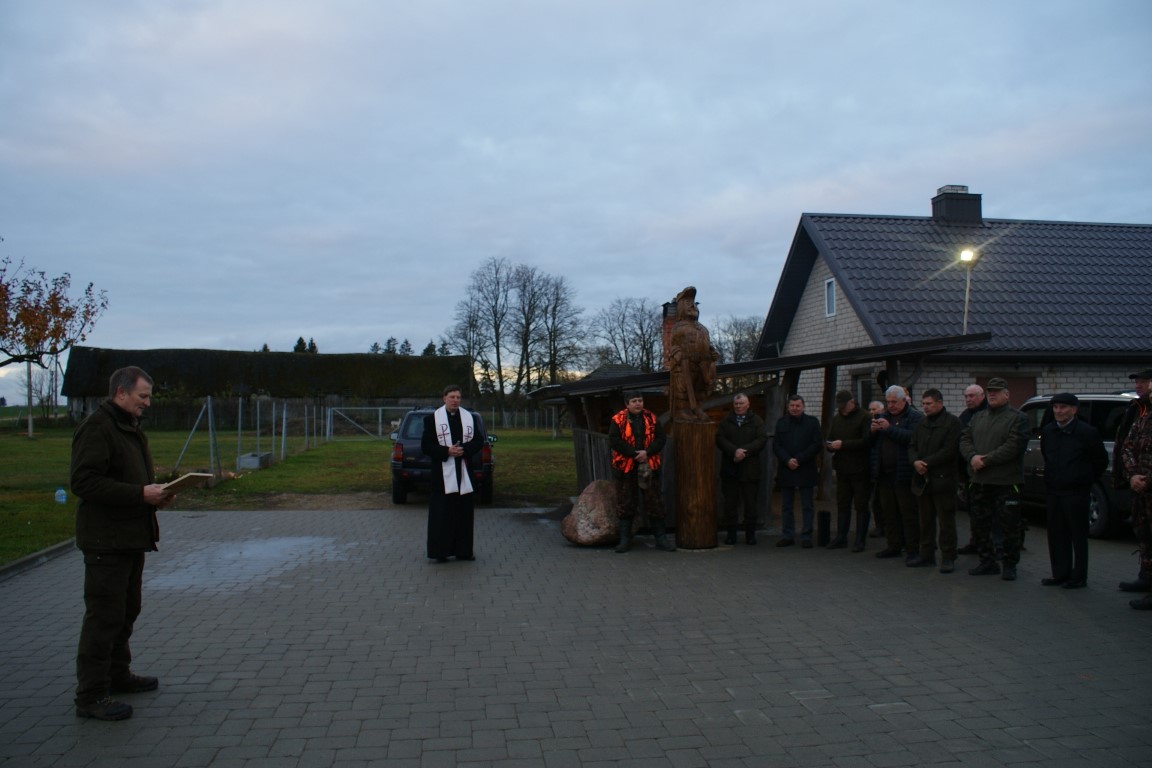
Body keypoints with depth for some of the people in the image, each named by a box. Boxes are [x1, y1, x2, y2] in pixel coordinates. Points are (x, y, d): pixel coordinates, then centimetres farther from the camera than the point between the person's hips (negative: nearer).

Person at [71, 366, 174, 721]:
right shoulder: (96, 428, -15)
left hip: (131, 537, 10)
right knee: (104, 615, -6)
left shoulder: (131, 429, 17)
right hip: (106, 541, -10)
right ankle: (90, 695, 2)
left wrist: (155, 493, 6)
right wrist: (140, 494, -26)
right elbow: (84, 482, -24)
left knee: (127, 610, 19)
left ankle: (118, 674, 33)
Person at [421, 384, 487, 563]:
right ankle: (440, 551, 4)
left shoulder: (470, 418, 9)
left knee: (464, 512, 6)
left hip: (464, 472, 3)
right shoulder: (432, 418, 0)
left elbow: (479, 441, 7)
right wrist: (447, 451, -17)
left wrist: (464, 450, -12)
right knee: (441, 513, -3)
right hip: (442, 473, -3)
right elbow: (426, 446, -3)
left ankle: (464, 550, 15)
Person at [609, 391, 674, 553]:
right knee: (625, 503, 5)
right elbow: (613, 441, -11)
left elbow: (660, 439, 1)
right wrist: (634, 453, -16)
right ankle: (625, 539, 15)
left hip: (649, 466, 2)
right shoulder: (618, 420, -3)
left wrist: (647, 452, -16)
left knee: (655, 503, 6)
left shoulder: (652, 419, 5)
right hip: (625, 468, -2)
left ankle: (661, 538, 15)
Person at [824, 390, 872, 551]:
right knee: (842, 504, 11)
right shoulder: (835, 419, 14)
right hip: (842, 469, 6)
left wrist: (843, 444, -20)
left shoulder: (864, 418, -6)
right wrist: (831, 446, -7)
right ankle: (841, 537, 18)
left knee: (861, 505, 1)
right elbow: (828, 440, 17)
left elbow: (866, 441, -16)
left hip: (860, 469, -6)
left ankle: (860, 540, 5)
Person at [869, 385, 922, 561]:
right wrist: (873, 431, -4)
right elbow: (871, 442, 18)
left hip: (903, 473, -7)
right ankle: (894, 546, 20)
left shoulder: (914, 416, -4)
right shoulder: (885, 416, 17)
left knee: (908, 512, -2)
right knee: (888, 512, 11)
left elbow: (912, 437, -23)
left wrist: (889, 428, -23)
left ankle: (913, 549, 4)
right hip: (884, 474, 7)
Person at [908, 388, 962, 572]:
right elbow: (912, 446, 14)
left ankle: (948, 558, 6)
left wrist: (926, 463, -15)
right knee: (925, 520, 11)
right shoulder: (922, 423, 16)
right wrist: (915, 462, -7)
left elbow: (949, 451, -14)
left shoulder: (952, 422, -6)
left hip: (943, 479, -6)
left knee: (946, 521, -1)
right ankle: (926, 555, 19)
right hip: (923, 479, 7)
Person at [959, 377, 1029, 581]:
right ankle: (987, 562, 22)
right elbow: (964, 440, 8)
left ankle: (1010, 565, 12)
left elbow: (1013, 447, -16)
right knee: (980, 525, 11)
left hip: (1006, 481, -6)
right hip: (980, 481, 6)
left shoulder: (1017, 418, -4)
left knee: (1009, 526, 1)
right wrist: (972, 457, -12)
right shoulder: (978, 418, 16)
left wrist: (986, 460, -18)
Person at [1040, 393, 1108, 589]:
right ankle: (1060, 574, 19)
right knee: (1056, 535, 10)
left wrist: (1086, 481, 4)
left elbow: (1101, 461, -1)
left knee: (1078, 536, 2)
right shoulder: (1047, 431, 7)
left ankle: (1079, 577, 10)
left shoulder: (1087, 432, -9)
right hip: (1054, 492, 6)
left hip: (1077, 493, -6)